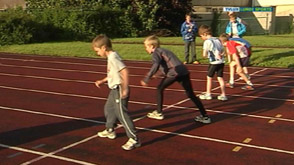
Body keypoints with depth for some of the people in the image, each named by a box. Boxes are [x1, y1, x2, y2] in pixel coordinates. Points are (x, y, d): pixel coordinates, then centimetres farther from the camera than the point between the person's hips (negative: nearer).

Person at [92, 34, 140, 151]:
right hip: (114, 90, 11)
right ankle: (110, 130, 45)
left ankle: (134, 139, -4)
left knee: (122, 114, -9)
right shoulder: (111, 57, 12)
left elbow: (125, 71, -29)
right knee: (108, 109, 25)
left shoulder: (113, 58, -20)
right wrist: (102, 81, 22)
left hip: (119, 90, -11)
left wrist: (125, 89, -29)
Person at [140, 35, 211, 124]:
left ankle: (159, 113, 17)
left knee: (160, 89, 13)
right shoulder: (163, 50, 31)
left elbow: (155, 66, -14)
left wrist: (146, 79, -14)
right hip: (184, 72, 8)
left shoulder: (156, 53, 5)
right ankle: (205, 116, 12)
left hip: (174, 72, -8)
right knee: (191, 94, 13)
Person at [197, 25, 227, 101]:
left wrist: (208, 55, 5)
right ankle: (223, 95, 10)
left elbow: (204, 55, -13)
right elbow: (223, 52, 14)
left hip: (214, 62, -6)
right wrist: (220, 55, -2)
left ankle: (208, 94, 18)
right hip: (221, 62, 6)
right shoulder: (218, 39, 12)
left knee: (209, 77, 10)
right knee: (220, 78, 10)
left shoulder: (207, 41, -11)